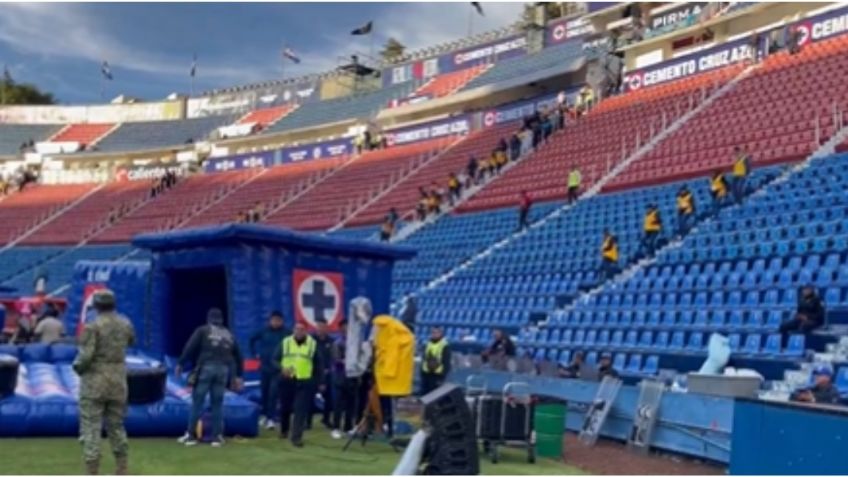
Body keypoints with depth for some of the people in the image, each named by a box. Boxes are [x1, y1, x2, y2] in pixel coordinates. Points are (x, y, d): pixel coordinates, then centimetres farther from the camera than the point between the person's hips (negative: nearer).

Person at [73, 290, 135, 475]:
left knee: (91, 430, -1)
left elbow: (85, 356, -19)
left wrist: (77, 367, 1)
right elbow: (131, 342, 25)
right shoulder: (125, 324, 4)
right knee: (117, 427, 16)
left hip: (94, 383, -5)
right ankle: (122, 472, 18)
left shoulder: (92, 326, -13)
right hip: (118, 383, 5)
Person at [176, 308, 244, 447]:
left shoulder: (202, 331, 9)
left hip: (205, 368, -3)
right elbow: (238, 356, 23)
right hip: (223, 370, 4)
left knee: (197, 401, 2)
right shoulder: (229, 335, 22)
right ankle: (217, 437, 7)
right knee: (217, 404, 9)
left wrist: (180, 364, 0)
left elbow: (190, 347, -2)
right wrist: (238, 376, 27)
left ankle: (191, 435, 4)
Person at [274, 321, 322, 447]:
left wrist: (319, 382, 7)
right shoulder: (285, 342, 3)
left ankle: (297, 437, -10)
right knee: (285, 408, 14)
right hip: (287, 381, 2)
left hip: (305, 383, -1)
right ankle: (284, 430, 38)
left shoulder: (313, 344, 3)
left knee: (301, 410, -10)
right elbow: (275, 359, 4)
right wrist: (282, 368, -15)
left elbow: (318, 364, 9)